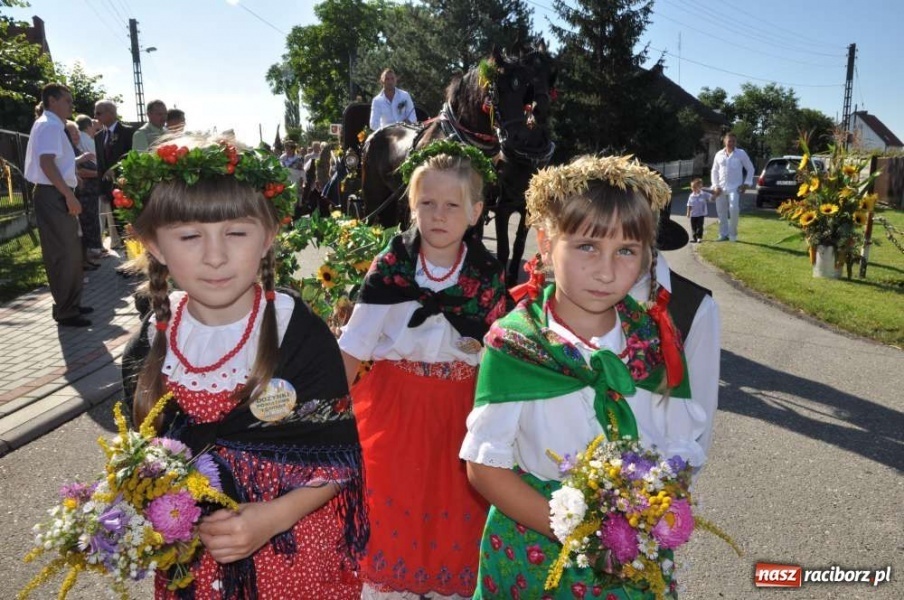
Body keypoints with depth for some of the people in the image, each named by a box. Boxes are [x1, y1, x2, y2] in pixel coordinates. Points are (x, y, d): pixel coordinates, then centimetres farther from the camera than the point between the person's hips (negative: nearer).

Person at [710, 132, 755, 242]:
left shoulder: (741, 154, 0)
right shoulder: (719, 154, 8)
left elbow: (750, 169, 5)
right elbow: (714, 171, 13)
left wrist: (747, 183, -4)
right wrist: (715, 185, 2)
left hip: (734, 188, -3)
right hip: (721, 188, 4)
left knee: (734, 209, -18)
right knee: (721, 212, 5)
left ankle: (733, 234, -5)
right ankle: (723, 235, 16)